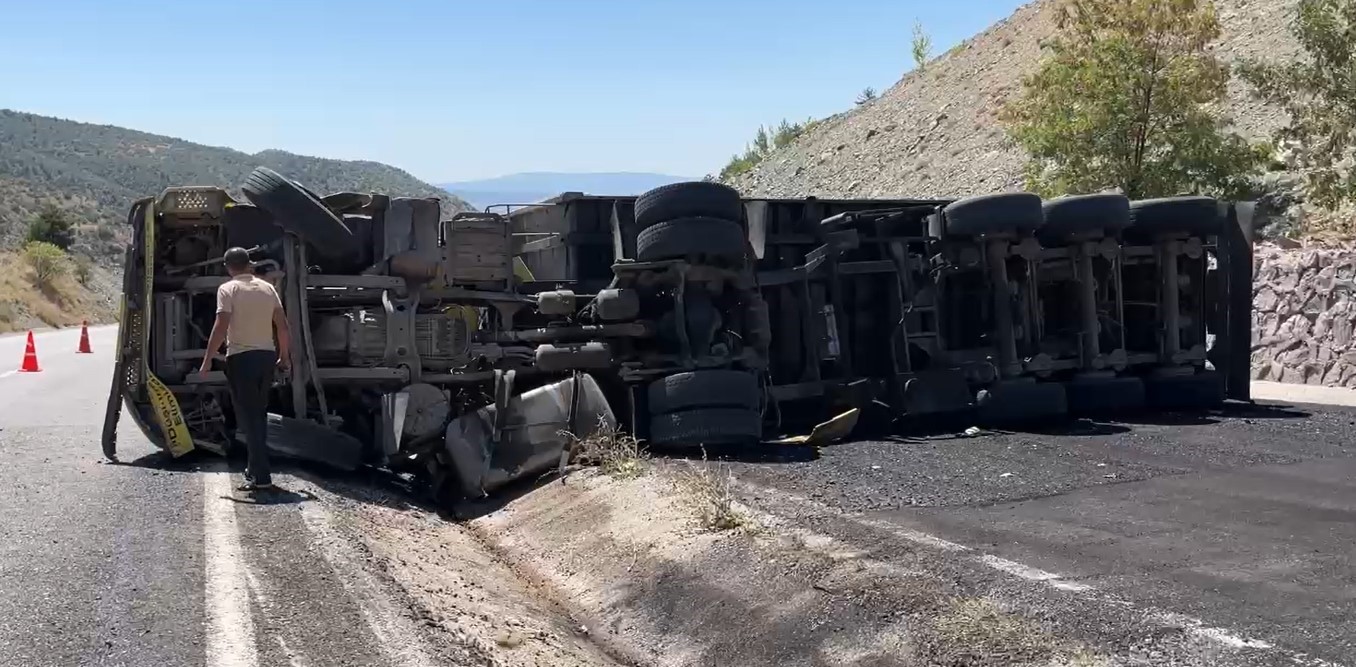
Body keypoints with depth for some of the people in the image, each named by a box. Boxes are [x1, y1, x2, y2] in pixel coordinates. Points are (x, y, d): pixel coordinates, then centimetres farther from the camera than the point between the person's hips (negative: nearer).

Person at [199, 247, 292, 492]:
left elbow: (221, 327, -15)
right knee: (259, 415, 18)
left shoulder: (228, 289, -6)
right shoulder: (267, 288, 10)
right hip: (266, 355, 6)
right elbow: (283, 326, 8)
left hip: (241, 357, -5)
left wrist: (207, 359, -10)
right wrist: (285, 355, 19)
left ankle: (261, 477, -10)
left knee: (248, 417, -4)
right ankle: (254, 468, 26)